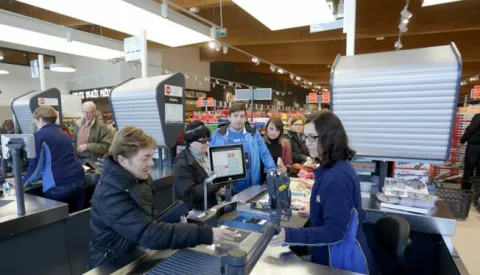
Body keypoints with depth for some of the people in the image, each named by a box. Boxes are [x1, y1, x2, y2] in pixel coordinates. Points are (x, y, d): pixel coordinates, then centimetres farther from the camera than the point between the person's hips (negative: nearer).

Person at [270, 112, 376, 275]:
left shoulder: (337, 177, -28)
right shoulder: (336, 168, 3)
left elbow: (334, 231, -30)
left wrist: (288, 236, -37)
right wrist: (316, 209, 27)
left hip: (343, 262, -9)